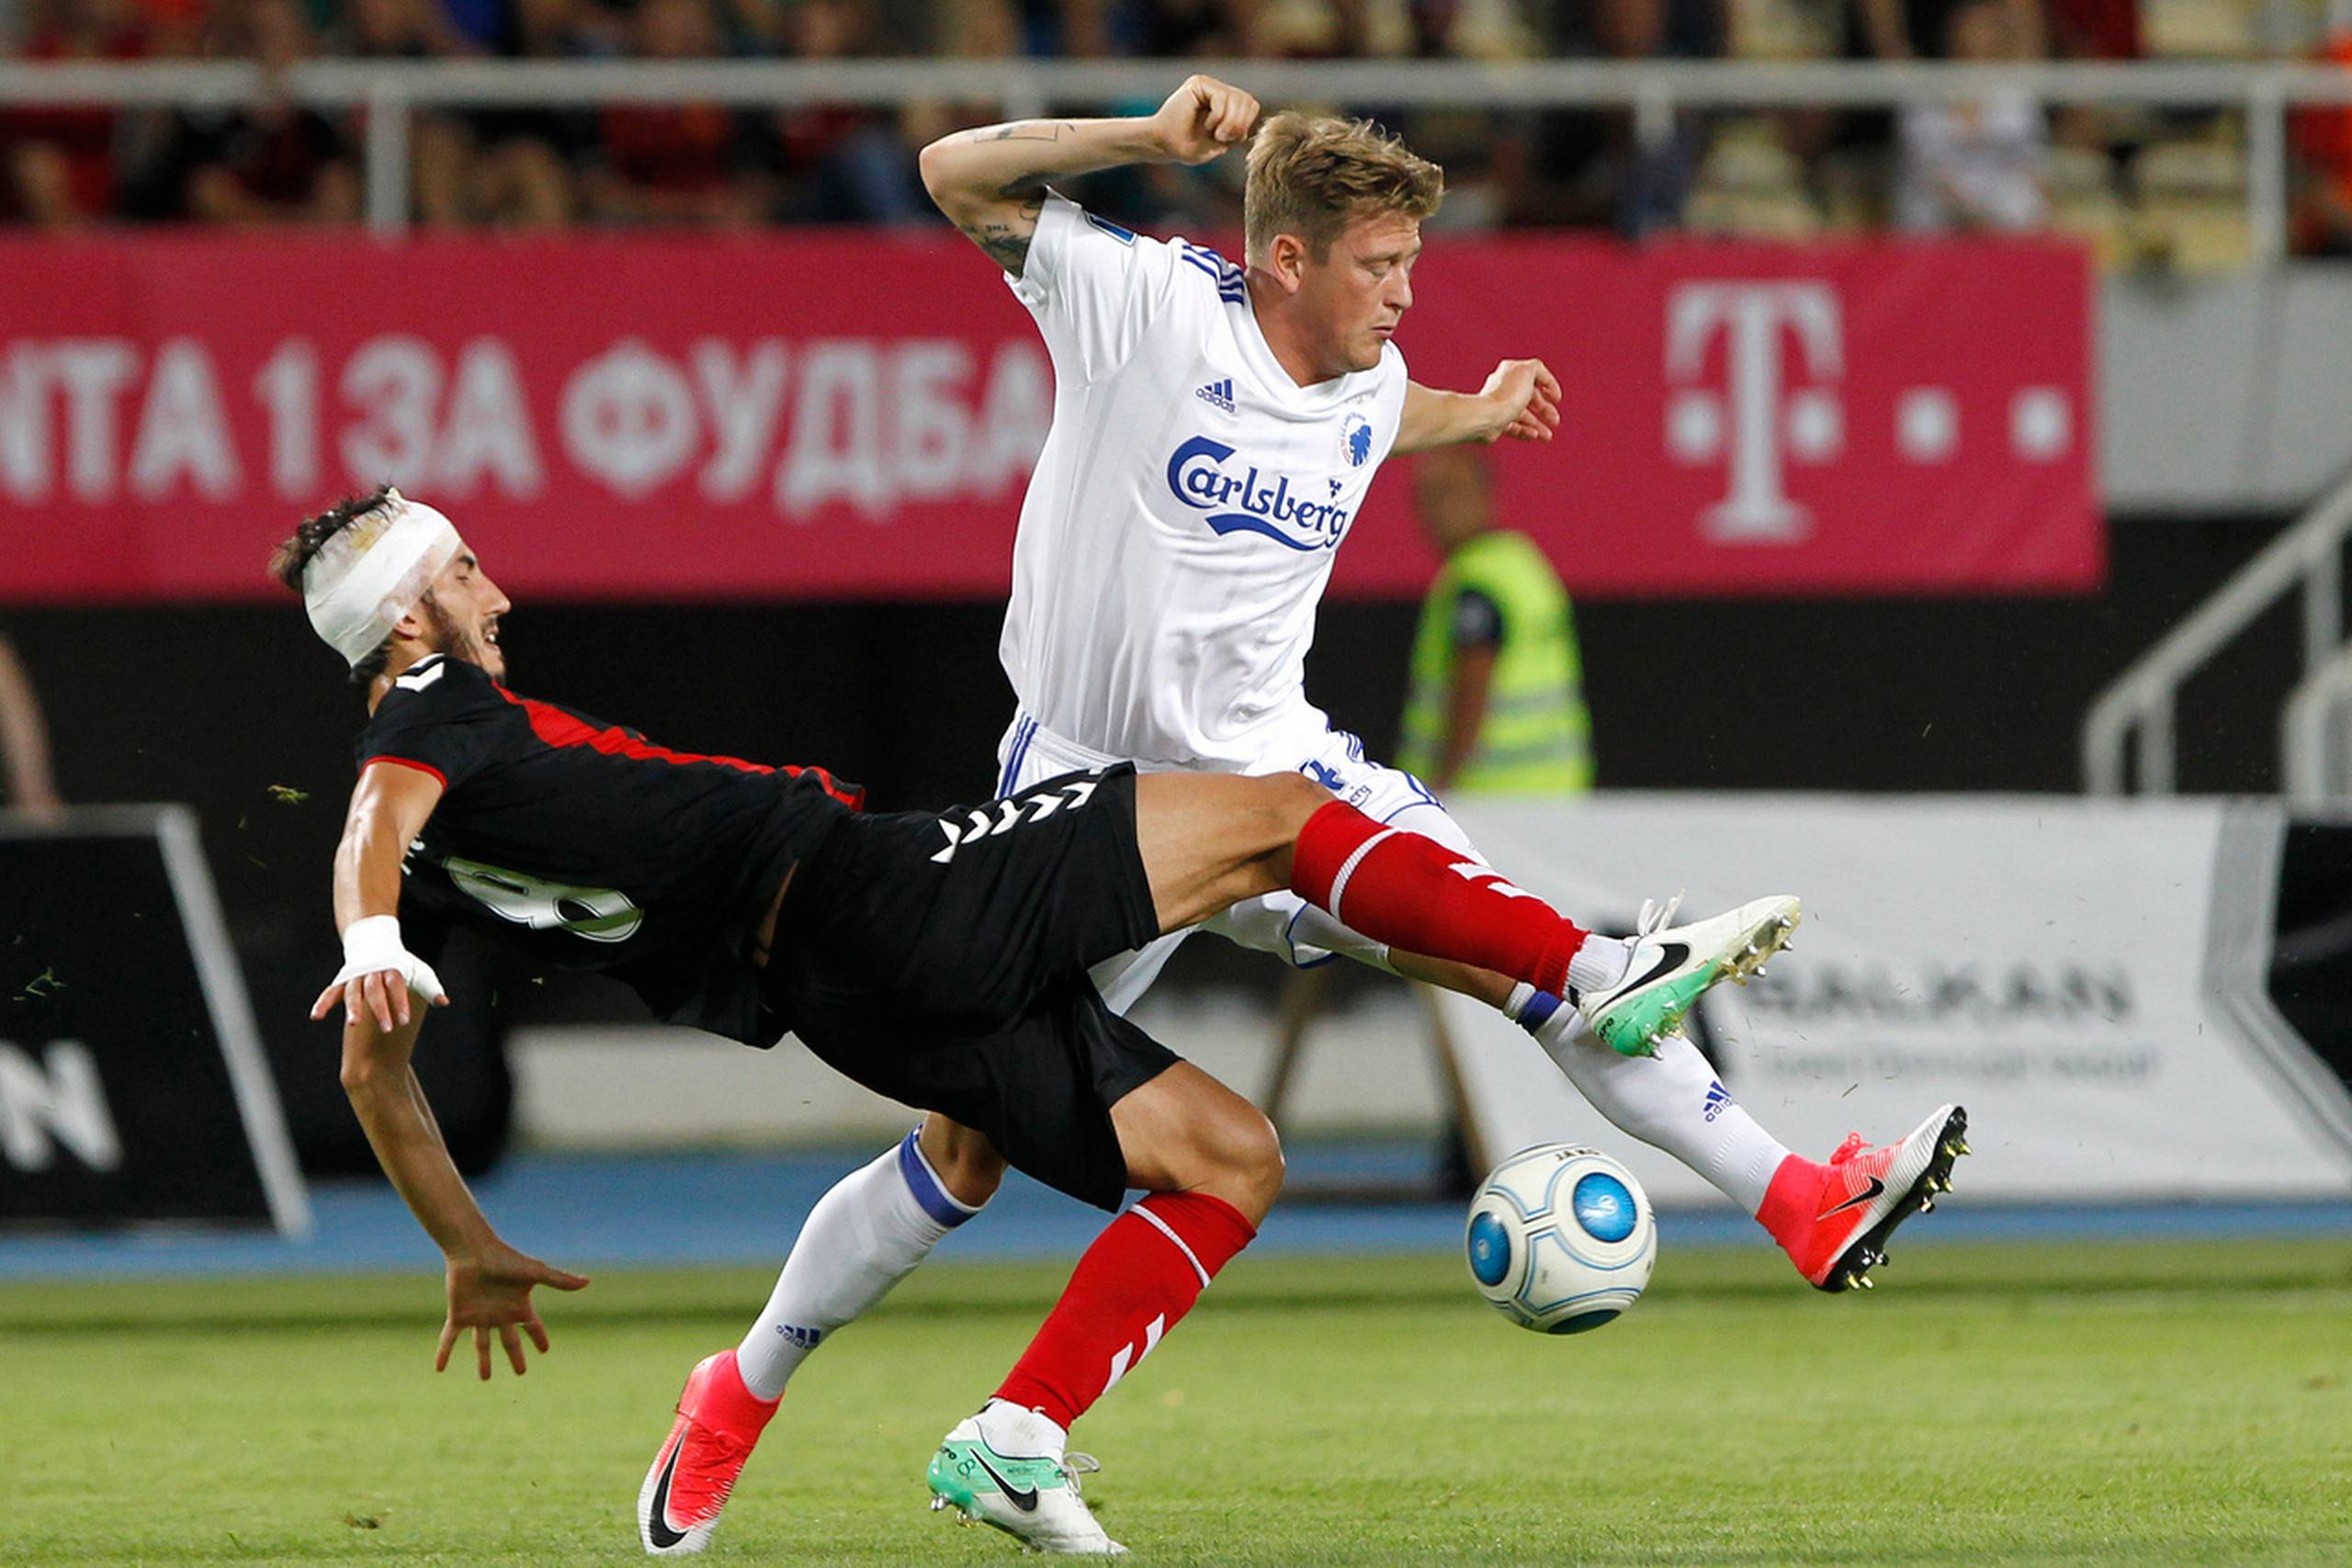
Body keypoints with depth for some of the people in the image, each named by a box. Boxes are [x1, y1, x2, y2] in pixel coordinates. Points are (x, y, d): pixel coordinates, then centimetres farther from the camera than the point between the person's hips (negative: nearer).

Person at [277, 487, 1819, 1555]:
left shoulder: (449, 858, 17)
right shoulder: (435, 723, -5)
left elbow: (374, 1072, 20)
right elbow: (373, 836, -28)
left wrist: (477, 1257, 27)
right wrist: (373, 938, -49)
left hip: (859, 1007, 9)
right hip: (870, 896, -9)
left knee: (1225, 1155, 11)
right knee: (1274, 812, -2)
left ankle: (1014, 1442, -3)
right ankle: (1603, 974, -2)